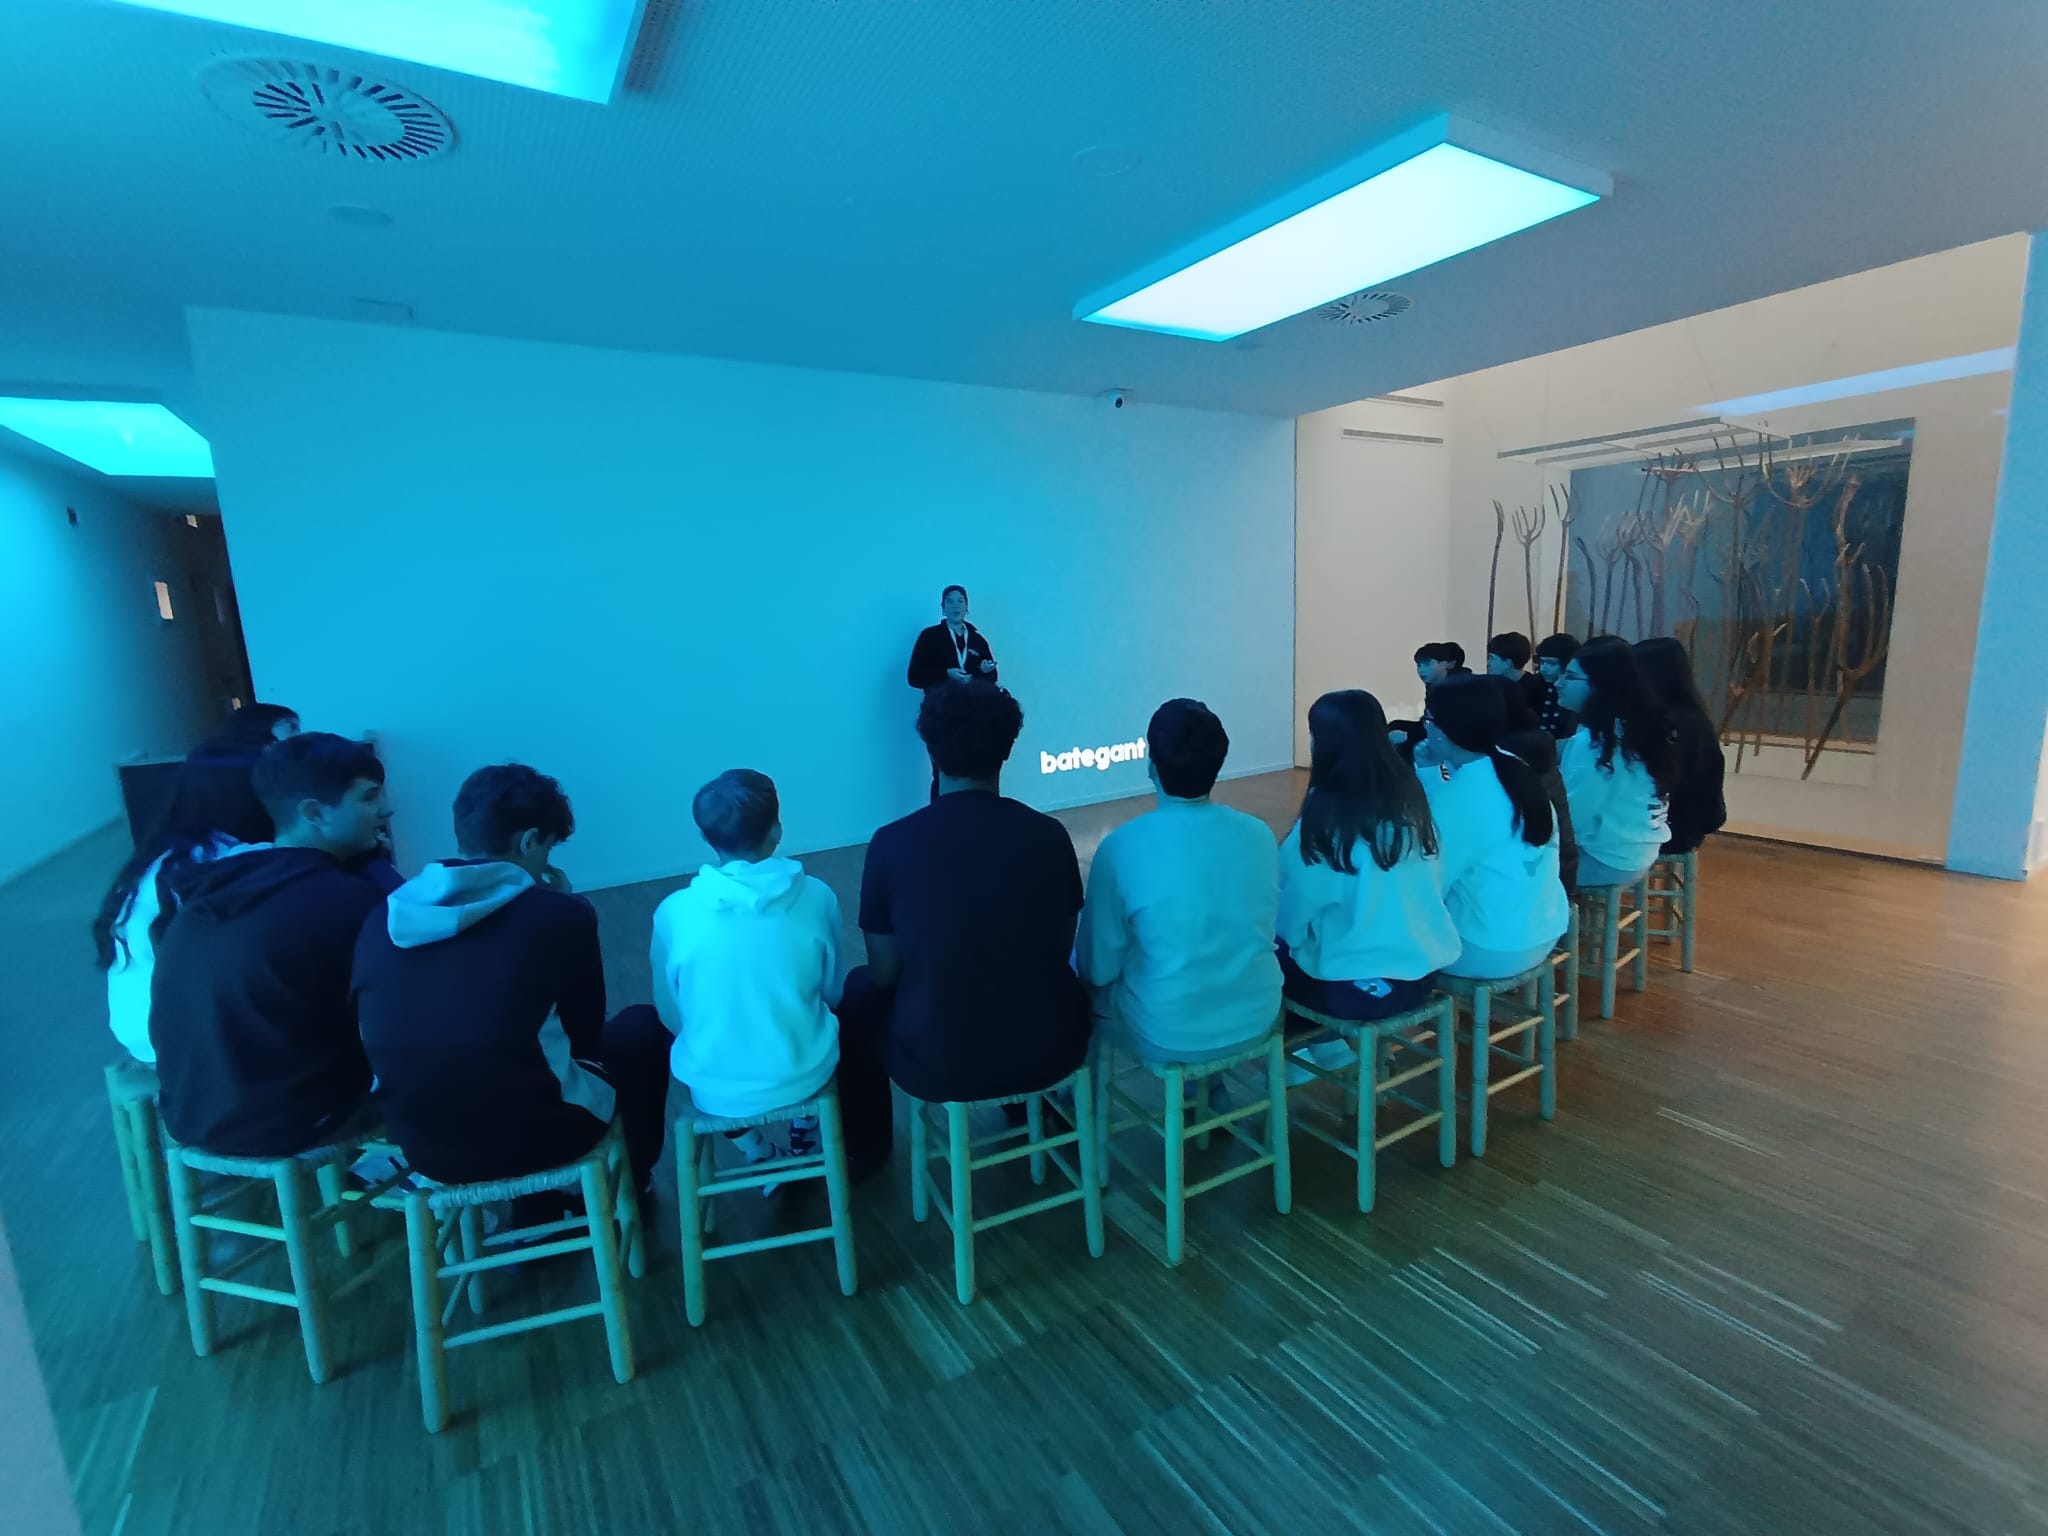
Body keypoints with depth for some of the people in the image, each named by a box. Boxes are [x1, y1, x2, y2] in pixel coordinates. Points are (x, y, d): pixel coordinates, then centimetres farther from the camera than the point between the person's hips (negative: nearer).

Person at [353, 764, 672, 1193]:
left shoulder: (380, 921, -3)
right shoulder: (559, 912, -16)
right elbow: (585, 1034, -2)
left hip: (422, 1150, 5)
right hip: (537, 1138, -5)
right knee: (642, 1025, 20)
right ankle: (630, 1180, 38)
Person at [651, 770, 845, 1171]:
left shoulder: (674, 912, -16)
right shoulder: (816, 897, -15)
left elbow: (672, 1016, -2)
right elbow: (833, 991, 1)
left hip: (716, 1091, 0)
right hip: (804, 1077, 0)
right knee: (851, 1000, 31)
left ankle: (758, 1154, 33)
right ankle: (805, 1141, 39)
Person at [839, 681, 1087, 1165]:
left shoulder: (892, 843, -14)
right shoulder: (1049, 834, -8)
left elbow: (886, 971, -4)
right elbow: (1061, 951, 4)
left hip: (938, 1063, -2)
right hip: (1050, 1050, 2)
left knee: (861, 988, 27)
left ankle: (865, 1145, 43)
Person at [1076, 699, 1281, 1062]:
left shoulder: (1122, 846, -22)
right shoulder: (1259, 834, -7)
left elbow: (1098, 969, -12)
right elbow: (1266, 930, 9)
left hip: (1169, 1036, -4)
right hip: (1257, 1017, 5)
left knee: (1081, 982, 21)